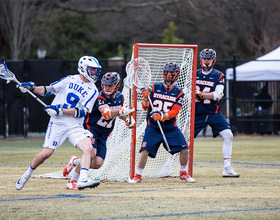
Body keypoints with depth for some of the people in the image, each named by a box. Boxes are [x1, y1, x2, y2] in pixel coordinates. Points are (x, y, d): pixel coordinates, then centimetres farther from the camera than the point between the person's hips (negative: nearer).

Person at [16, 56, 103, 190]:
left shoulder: (92, 91, 3)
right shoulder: (70, 80, 5)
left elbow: (81, 112, -8)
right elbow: (48, 90, 10)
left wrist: (61, 110, -19)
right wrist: (32, 88, -8)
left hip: (75, 127, 1)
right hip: (57, 123, -1)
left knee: (88, 148, -22)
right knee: (46, 153, -6)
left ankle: (83, 180, -29)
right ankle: (28, 173, 19)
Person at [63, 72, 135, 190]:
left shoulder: (120, 97, 2)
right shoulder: (99, 97, -19)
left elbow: (119, 112, 23)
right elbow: (106, 113, -38)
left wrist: (127, 119, 2)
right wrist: (121, 111, -55)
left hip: (104, 133, 6)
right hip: (91, 128, -6)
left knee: (97, 164, -9)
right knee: (91, 154, -30)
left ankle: (75, 162, 22)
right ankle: (72, 182, -17)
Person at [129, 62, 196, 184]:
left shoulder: (179, 93, 2)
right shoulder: (155, 87, 3)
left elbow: (175, 111, -11)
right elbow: (145, 107, 1)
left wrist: (162, 116, -29)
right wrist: (146, 98, -21)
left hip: (170, 127, 1)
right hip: (153, 126, -1)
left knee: (184, 149, -8)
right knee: (145, 149, -17)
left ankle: (183, 173, 15)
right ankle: (138, 175, -4)